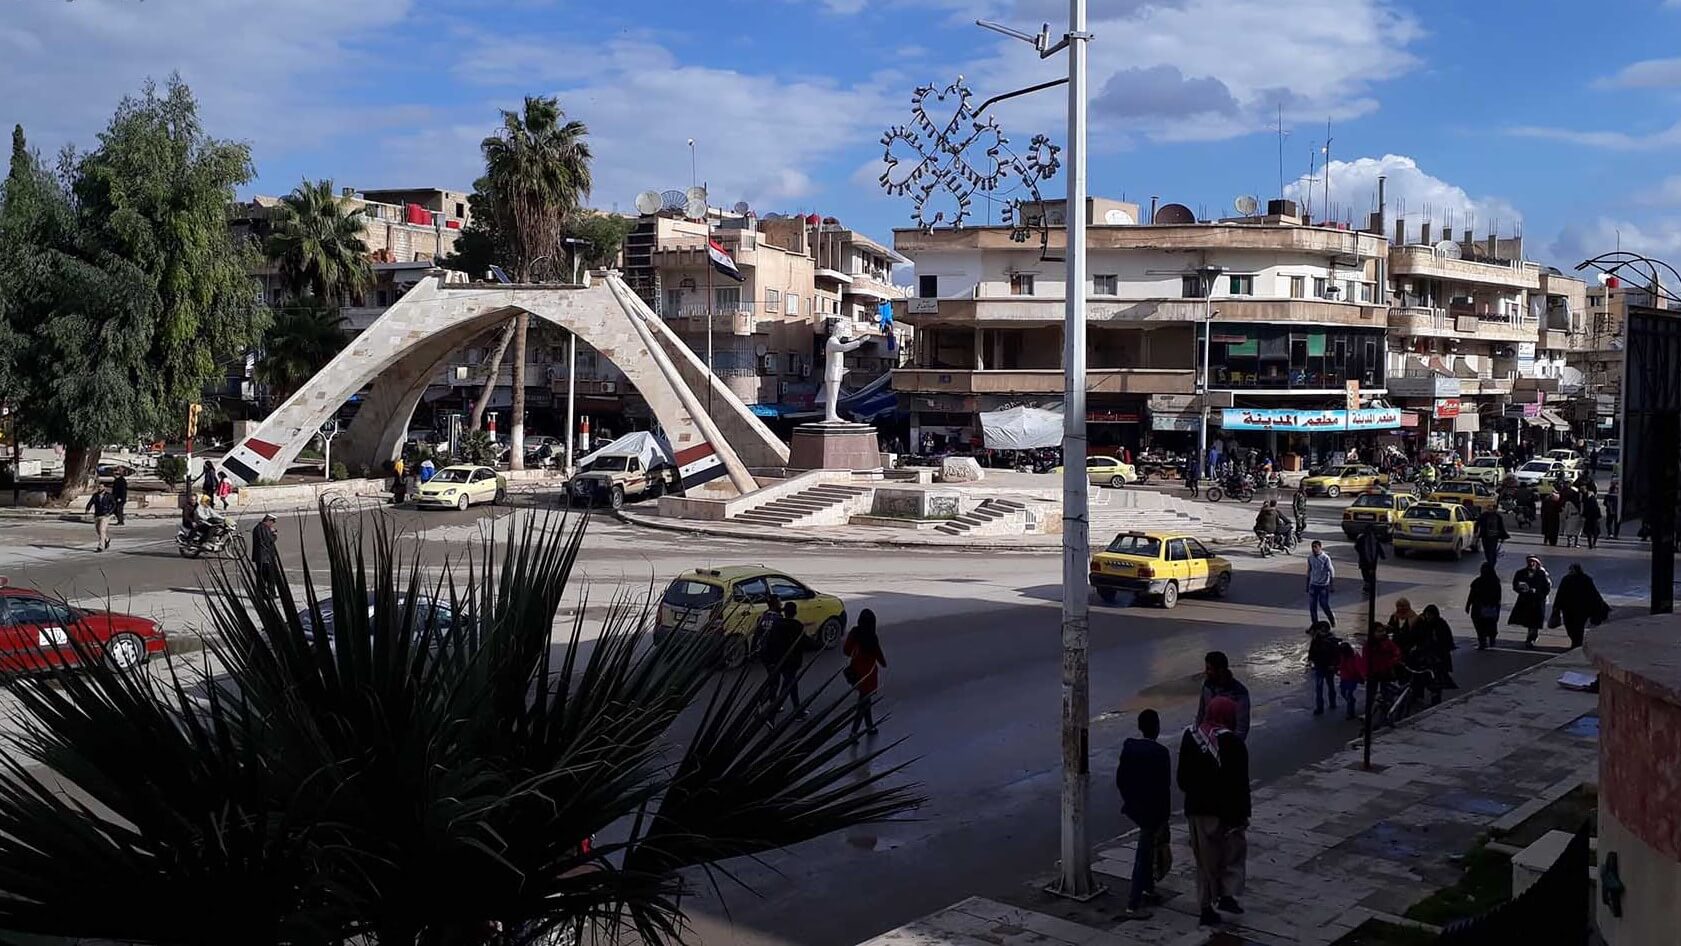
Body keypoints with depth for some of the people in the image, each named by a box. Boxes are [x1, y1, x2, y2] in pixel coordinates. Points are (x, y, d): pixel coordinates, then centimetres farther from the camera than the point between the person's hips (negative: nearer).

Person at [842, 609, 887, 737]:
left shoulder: (854, 633, -9)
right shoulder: (872, 638, -23)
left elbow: (846, 652, -3)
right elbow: (879, 656, -13)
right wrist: (884, 663, 8)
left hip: (855, 672, 6)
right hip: (868, 673, -6)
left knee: (864, 700, 22)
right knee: (864, 702, 3)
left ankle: (869, 727, 35)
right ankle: (854, 732, -1)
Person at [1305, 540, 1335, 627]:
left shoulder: (1325, 558, -12)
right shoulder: (1310, 558, 3)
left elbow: (1331, 571, -8)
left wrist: (1331, 585, -10)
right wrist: (1307, 585, 15)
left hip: (1323, 585, -4)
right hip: (1313, 585, 5)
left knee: (1324, 605, 0)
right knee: (1312, 606, 3)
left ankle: (1332, 619, 26)